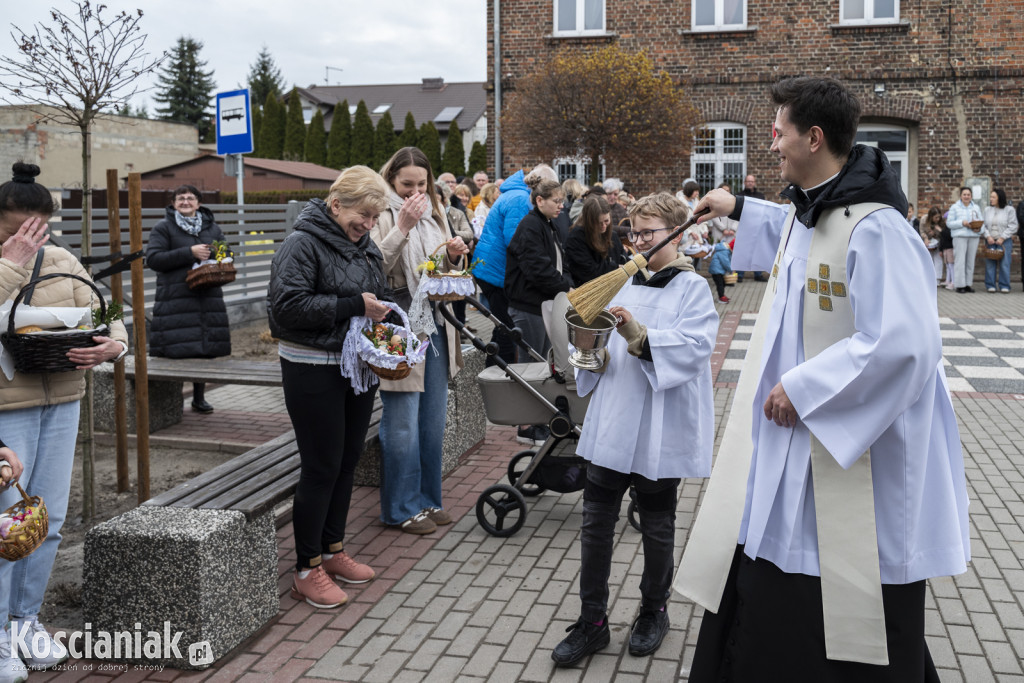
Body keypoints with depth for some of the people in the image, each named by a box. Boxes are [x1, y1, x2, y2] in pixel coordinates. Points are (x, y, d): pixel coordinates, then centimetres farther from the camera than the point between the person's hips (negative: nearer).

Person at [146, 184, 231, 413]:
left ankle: (199, 398, 20)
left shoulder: (212, 228, 16)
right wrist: (189, 253, -16)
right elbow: (152, 258, -9)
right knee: (175, 351, -7)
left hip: (207, 298, 4)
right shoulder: (163, 228, 3)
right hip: (174, 298, -4)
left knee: (205, 349, 7)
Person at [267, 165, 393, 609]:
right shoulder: (303, 244, -13)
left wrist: (380, 314, 2)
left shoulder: (366, 247, 12)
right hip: (313, 370, -8)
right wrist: (353, 305, -24)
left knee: (348, 460, 14)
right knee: (321, 468, -3)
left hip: (357, 368, 8)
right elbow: (288, 305, -24)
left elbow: (378, 298, 25)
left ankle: (333, 550, 30)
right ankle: (307, 569, 9)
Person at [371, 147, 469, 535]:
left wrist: (455, 257, 0)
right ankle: (401, 508, 14)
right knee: (403, 425, -1)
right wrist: (403, 227, -27)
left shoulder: (434, 215, 15)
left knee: (433, 421, 14)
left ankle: (427, 498, 28)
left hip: (435, 330, 7)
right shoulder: (382, 217, -8)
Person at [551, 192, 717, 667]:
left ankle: (653, 611, 31)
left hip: (660, 428, -5)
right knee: (596, 521, 6)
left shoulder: (692, 288, -4)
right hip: (612, 422, 5)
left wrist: (640, 337, -31)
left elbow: (694, 345, -19)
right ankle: (592, 621, 18)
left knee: (656, 524, 11)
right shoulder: (626, 284, 13)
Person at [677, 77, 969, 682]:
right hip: (792, 444, 9)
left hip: (855, 451, -9)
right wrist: (739, 210, 39)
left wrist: (803, 388, -23)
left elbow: (902, 343, -29)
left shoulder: (875, 229, -23)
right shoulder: (806, 214, 8)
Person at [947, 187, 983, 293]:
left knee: (971, 260, 3)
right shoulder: (954, 207, 5)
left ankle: (968, 284, 9)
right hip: (959, 236, -4)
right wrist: (962, 223, -13)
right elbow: (949, 223, -1)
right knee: (960, 261, -8)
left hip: (973, 236, 4)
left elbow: (981, 221, 14)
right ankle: (960, 285, -7)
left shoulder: (976, 208, 16)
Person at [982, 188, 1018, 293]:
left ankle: (1004, 286, 0)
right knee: (990, 264, -1)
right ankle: (990, 285, 4)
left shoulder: (1009, 210, 0)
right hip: (990, 241, 3)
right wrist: (988, 236, -8)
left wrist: (1002, 238, -11)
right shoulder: (987, 210, 9)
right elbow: (982, 225, 6)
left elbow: (1012, 226, -4)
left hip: (1004, 241, -3)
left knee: (1004, 264, -4)